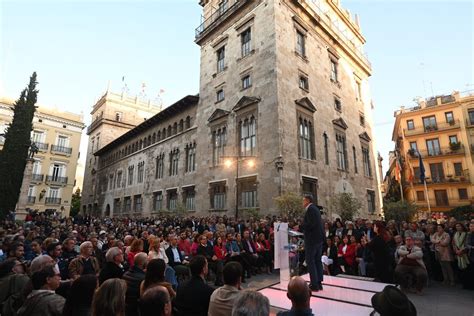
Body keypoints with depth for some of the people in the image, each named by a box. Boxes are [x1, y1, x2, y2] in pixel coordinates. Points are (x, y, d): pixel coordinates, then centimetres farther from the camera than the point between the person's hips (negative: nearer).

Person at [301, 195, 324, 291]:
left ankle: (314, 284, 3)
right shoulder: (315, 209, 14)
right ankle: (319, 283, 22)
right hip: (319, 238, 10)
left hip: (312, 239, -10)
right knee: (317, 260, 14)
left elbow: (311, 224, -24)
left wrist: (300, 226, -12)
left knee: (310, 261, -1)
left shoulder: (310, 209, -15)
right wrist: (302, 226, 10)